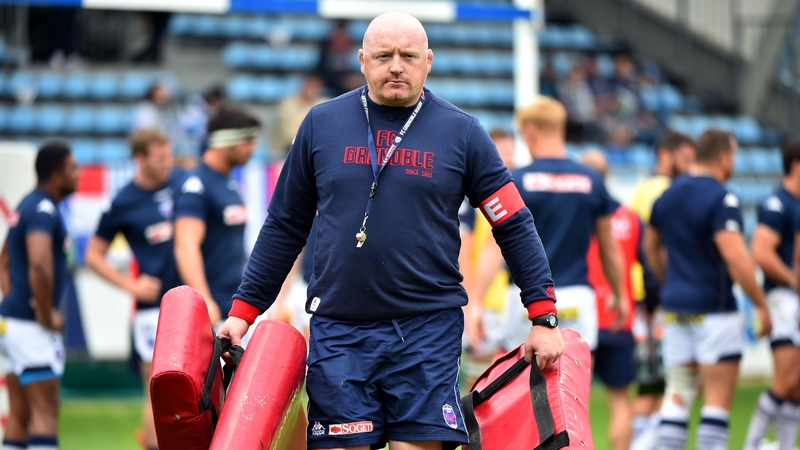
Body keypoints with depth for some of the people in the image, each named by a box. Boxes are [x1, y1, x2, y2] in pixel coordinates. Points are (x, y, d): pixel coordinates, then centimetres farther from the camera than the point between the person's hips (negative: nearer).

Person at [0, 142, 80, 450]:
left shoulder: (27, 206, 15)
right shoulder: (44, 211, -16)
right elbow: (39, 265, -32)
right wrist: (46, 315, -21)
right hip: (32, 326, -9)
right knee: (45, 410, -7)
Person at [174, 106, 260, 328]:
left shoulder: (232, 183, 14)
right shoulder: (197, 186, -14)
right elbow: (186, 247, -24)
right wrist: (204, 301, -32)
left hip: (238, 303, 9)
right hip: (212, 307, -9)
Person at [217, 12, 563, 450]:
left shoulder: (461, 132, 3)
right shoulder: (322, 124, 7)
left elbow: (515, 226, 6)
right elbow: (284, 227, 13)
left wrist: (543, 319, -1)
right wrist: (243, 310, 9)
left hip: (428, 331, -1)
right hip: (338, 331, 1)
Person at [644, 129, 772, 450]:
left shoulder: (667, 196, 10)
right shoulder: (721, 200, -14)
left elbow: (651, 246, 23)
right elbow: (735, 257, -22)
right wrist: (761, 304, -16)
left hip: (675, 306, 7)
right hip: (713, 310, -7)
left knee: (677, 396, 9)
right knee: (718, 398, -3)